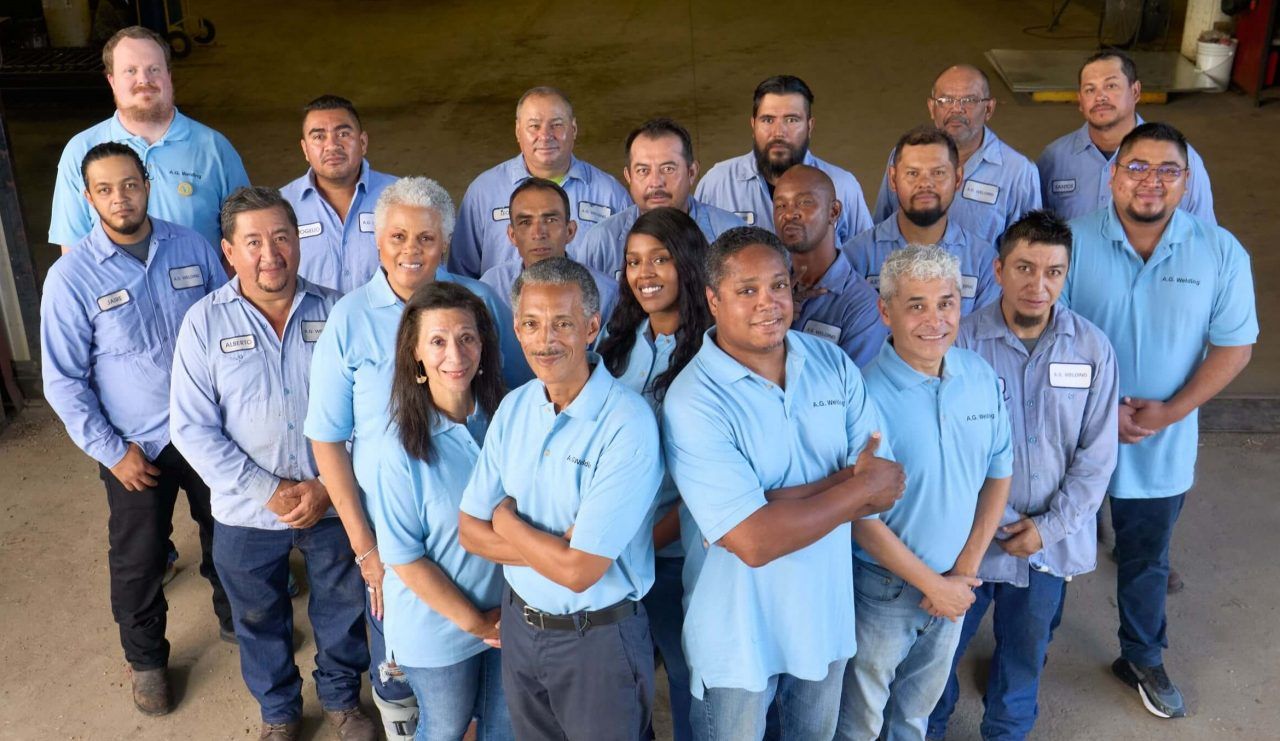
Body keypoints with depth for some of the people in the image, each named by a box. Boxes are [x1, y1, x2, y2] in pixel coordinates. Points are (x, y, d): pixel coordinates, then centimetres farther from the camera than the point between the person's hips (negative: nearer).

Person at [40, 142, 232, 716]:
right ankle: (145, 659, 38)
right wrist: (111, 451, -11)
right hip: (138, 447, -2)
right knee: (138, 563, 13)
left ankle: (234, 618, 48)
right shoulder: (71, 276, -14)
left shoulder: (192, 247, -7)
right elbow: (63, 380, -10)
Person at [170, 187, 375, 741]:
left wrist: (328, 485, -15)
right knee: (260, 622, 20)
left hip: (333, 504, 0)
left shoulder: (333, 312, -8)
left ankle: (341, 697, 47)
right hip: (247, 514, 0)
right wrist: (268, 492, -16)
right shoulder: (205, 321, -10)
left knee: (342, 609, 19)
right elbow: (192, 428, -11)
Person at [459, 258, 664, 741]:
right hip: (520, 623, 6)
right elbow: (471, 531, -1)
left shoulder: (627, 424, -24)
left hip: (599, 639, -6)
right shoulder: (514, 407, -3)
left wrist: (506, 521, -11)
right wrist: (553, 549, -17)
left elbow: (579, 571, -27)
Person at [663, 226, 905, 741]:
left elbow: (883, 483, -11)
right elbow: (754, 542, -29)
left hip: (827, 612, 5)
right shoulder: (693, 402, -24)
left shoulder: (834, 363, -6)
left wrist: (771, 501, -24)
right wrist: (857, 487, -20)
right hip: (738, 631, -5)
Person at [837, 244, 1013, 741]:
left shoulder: (982, 377, -7)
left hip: (954, 585, 5)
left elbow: (999, 473, 1)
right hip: (884, 587, -5)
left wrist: (965, 570, -6)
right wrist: (932, 584, -14)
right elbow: (861, 518, -22)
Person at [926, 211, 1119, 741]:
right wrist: (999, 521, -14)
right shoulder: (963, 340, -16)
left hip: (1051, 538, 2)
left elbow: (1096, 455, -3)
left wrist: (1049, 527, -8)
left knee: (1026, 648, 21)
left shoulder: (1093, 349, -8)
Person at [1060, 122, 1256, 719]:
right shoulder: (1073, 241, -13)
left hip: (1161, 449, 2)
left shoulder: (1220, 252, -8)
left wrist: (1172, 410, -16)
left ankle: (1142, 659, 45)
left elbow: (1234, 345, -5)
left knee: (1146, 560, 21)